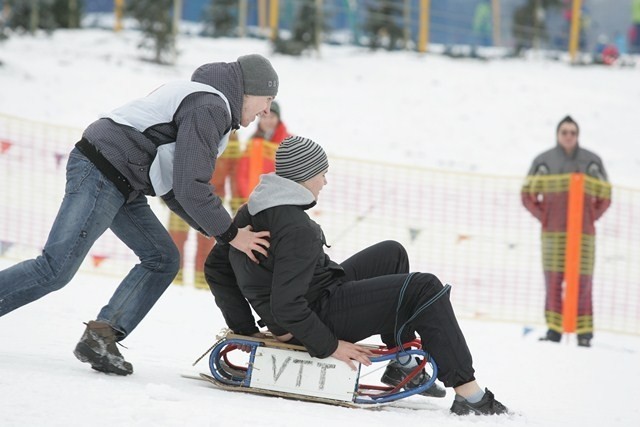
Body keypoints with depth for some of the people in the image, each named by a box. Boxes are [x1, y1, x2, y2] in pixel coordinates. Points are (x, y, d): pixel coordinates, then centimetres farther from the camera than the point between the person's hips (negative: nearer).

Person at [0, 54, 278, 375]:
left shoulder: (208, 106, 22)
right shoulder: (209, 108, -12)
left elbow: (173, 189, 22)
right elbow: (190, 187, -19)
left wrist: (221, 230, 15)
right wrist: (229, 234, -10)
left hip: (120, 185, 11)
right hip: (100, 171, -11)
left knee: (162, 258, 6)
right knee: (56, 269, -15)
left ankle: (99, 337, -4)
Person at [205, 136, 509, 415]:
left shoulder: (251, 211, 4)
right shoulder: (297, 229, -25)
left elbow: (216, 267, 13)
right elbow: (285, 305, -30)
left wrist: (244, 328, 14)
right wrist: (329, 346, -20)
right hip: (321, 313, -10)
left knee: (392, 254, 22)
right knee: (425, 288, -11)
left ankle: (402, 365, 23)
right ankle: (468, 394, -14)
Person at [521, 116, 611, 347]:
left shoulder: (592, 161, 10)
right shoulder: (543, 161, 7)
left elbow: (604, 197, 16)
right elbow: (528, 194, 12)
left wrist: (591, 218, 5)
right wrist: (543, 217, 2)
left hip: (583, 232, 0)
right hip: (553, 232, 0)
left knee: (582, 282, -5)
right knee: (553, 279, -3)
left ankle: (584, 332, -3)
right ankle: (554, 328, 2)